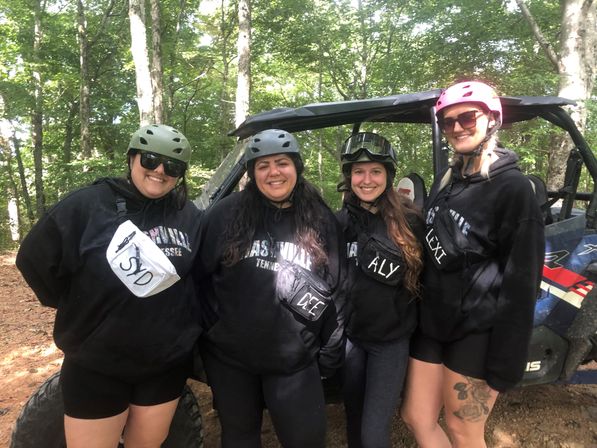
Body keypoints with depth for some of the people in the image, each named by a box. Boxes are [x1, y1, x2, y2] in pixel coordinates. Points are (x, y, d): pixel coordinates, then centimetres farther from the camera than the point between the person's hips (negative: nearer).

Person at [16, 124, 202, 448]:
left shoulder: (190, 216, -1)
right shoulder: (88, 204, -11)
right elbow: (34, 259, -4)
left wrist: (187, 324, 2)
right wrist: (77, 309, 0)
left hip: (168, 363, 3)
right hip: (96, 366, -2)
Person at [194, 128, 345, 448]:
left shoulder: (321, 221, -1)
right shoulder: (226, 213, -6)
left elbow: (337, 291, 5)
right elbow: (198, 276, 0)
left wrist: (330, 353, 6)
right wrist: (206, 331, 0)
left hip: (294, 361, 1)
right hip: (229, 357, 0)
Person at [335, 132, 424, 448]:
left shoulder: (408, 220, -11)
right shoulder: (340, 221, -2)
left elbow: (418, 278, -10)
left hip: (390, 340, -3)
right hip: (349, 335, 4)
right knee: (354, 420, 21)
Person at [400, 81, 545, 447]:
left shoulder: (513, 187, -11)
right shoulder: (445, 182, 10)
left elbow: (521, 282, -15)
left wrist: (507, 361, -16)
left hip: (477, 330, -7)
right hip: (432, 321, 7)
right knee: (418, 418, 15)